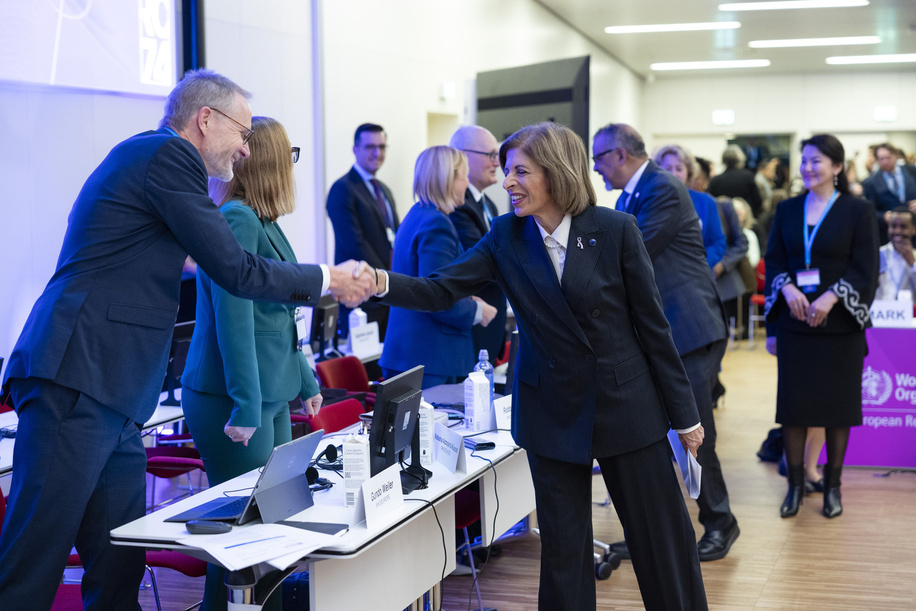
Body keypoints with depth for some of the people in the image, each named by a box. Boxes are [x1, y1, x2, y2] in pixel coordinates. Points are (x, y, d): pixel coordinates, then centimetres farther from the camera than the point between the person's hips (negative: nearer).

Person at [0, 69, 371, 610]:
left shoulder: (145, 154, 24)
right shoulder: (169, 154, -6)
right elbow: (234, 271, -8)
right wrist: (329, 280, 4)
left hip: (113, 402, 11)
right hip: (77, 385, -11)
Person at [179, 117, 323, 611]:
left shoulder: (262, 222, 13)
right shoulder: (237, 221, -16)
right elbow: (234, 319, -21)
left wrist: (305, 381, 25)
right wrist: (246, 406, -23)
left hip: (271, 397, 9)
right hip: (236, 402, -9)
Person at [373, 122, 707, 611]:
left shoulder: (615, 230, -9)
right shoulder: (506, 238, -1)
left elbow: (652, 325, -5)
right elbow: (440, 290, -8)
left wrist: (685, 414, -1)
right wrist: (381, 284, -29)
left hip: (626, 405, -2)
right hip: (553, 412, 2)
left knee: (661, 538, 8)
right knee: (562, 547, 9)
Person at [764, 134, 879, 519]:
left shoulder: (858, 212, -1)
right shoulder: (787, 210, 9)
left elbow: (866, 270, -5)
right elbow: (773, 261, 9)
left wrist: (831, 297, -18)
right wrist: (787, 287, -11)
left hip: (839, 324, -2)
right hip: (794, 323, 3)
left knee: (837, 404, 3)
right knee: (793, 403, 1)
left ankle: (833, 487, 16)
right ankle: (795, 485, 12)